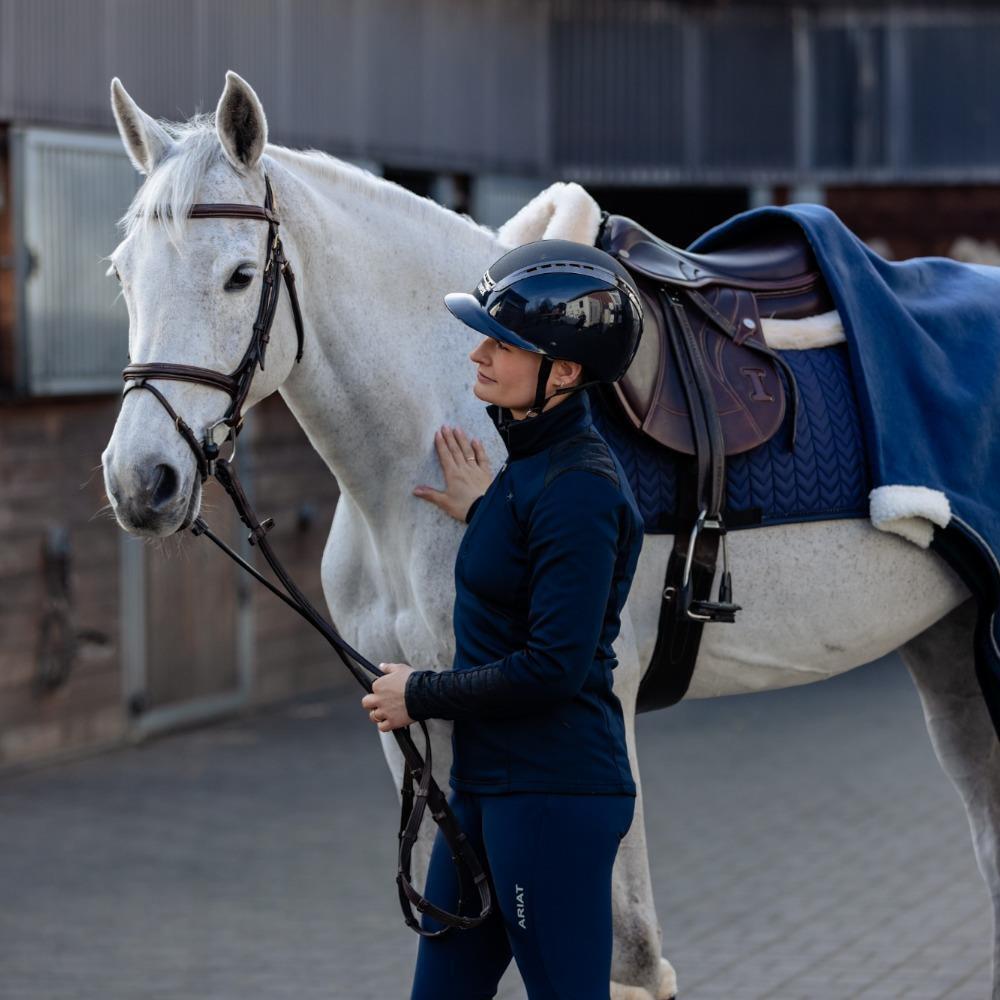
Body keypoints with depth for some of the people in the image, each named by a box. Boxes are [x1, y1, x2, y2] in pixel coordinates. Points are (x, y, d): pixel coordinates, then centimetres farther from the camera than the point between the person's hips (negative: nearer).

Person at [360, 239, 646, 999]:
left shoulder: (578, 488, -20)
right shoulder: (532, 459, 10)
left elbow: (555, 666, -23)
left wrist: (421, 695, -13)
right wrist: (483, 512, 14)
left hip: (553, 794, -10)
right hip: (488, 784, 10)